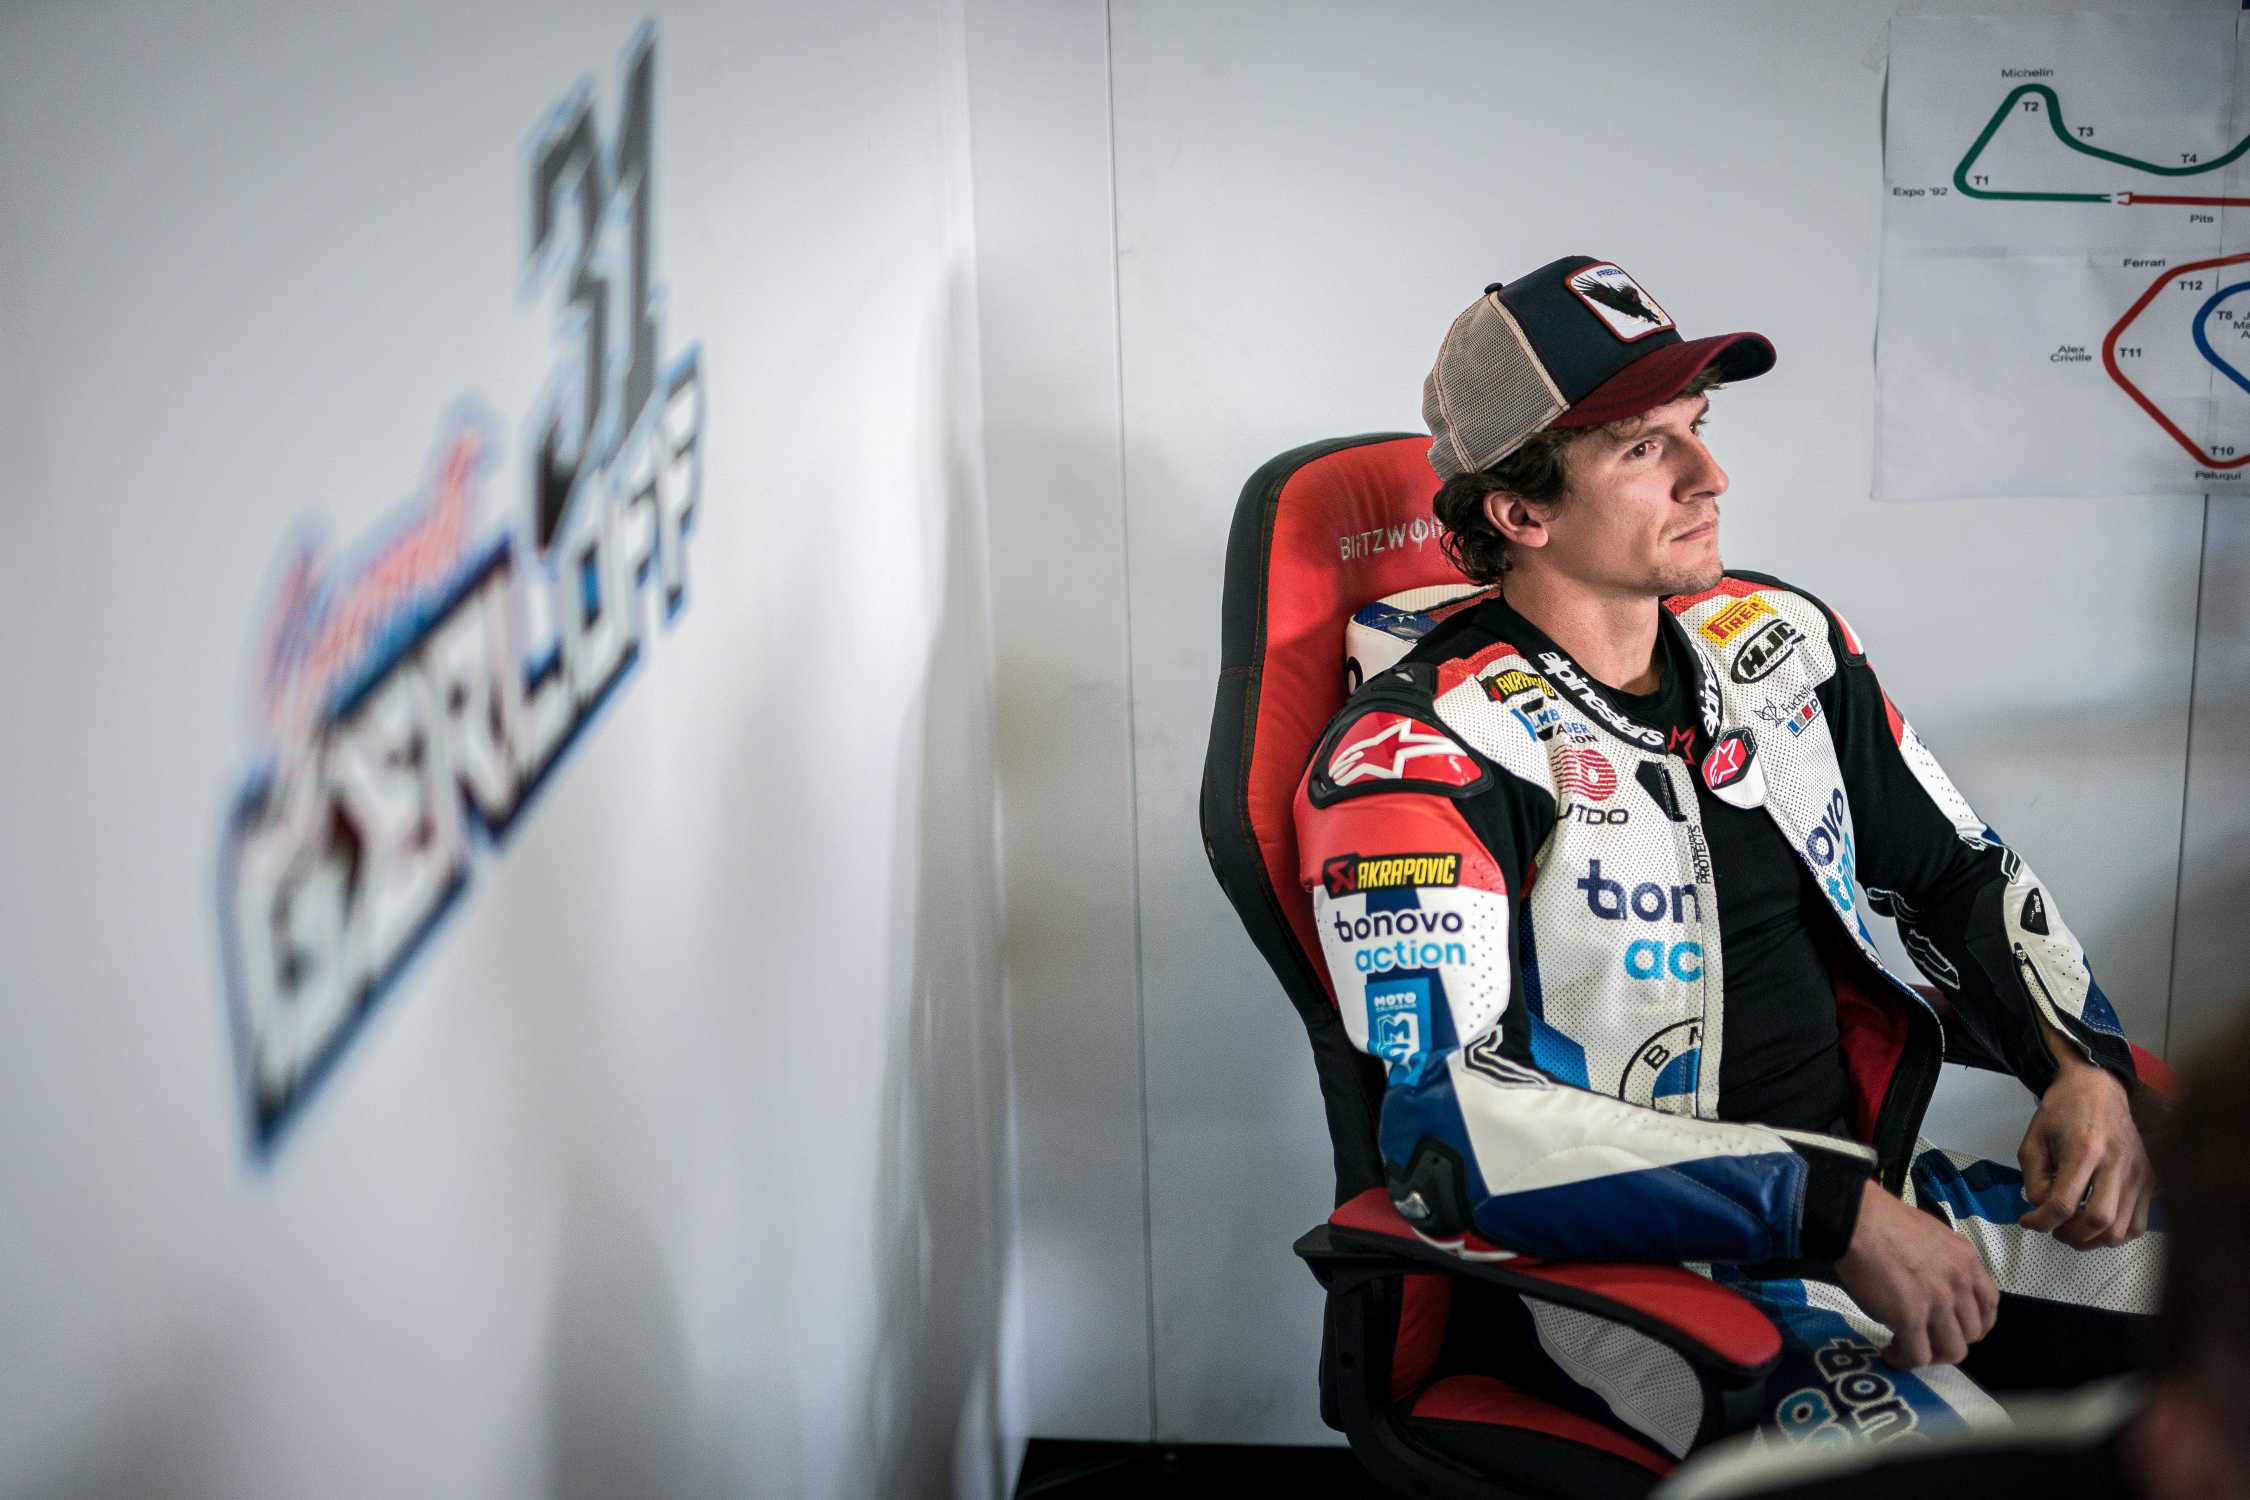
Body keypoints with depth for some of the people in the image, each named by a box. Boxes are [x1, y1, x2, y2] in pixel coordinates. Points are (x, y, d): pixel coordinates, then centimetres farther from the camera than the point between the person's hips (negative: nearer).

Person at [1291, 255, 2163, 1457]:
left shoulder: (1776, 639, 9)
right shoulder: (1419, 758, -14)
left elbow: (1956, 871, 21)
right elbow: (1446, 1132, -26)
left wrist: (2086, 1069, 2)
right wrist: (1833, 1212, -27)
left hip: (1878, 1203, 7)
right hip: (1635, 1269, -7)